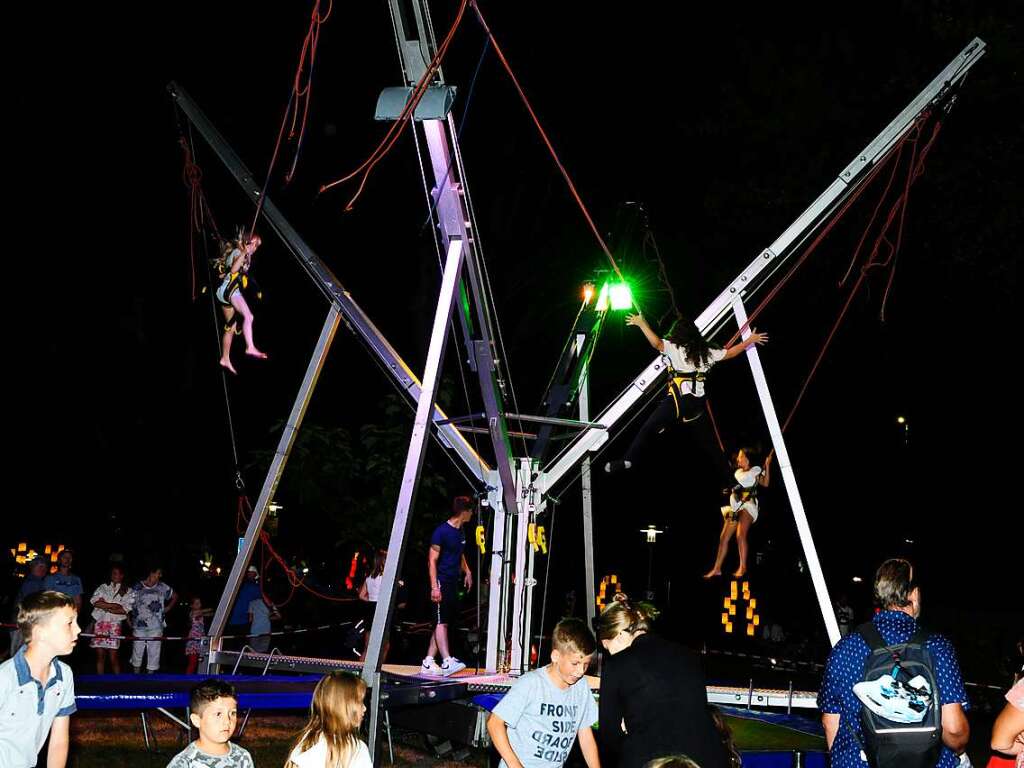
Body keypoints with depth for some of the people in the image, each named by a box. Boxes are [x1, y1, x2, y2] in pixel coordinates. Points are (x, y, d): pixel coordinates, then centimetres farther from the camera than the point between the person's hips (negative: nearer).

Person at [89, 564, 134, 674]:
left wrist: (104, 606, -8)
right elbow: (94, 602, -3)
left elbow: (125, 610, -5)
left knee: (113, 657, -5)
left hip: (115, 625, -2)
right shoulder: (103, 587, 12)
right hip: (100, 623, 2)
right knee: (100, 656, 4)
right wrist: (114, 606, -8)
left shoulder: (128, 592, 7)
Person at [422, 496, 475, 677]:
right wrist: (434, 587, -19)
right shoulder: (442, 531, -11)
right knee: (442, 621, -11)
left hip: (453, 583, 9)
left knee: (446, 623, 9)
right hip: (442, 582, -9)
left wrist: (467, 571, 15)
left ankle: (428, 663, 13)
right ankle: (447, 662, -16)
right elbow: (432, 560, -13)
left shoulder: (461, 532, 14)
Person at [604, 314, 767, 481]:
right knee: (707, 440, 17)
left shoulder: (674, 347, -1)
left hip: (679, 398, -5)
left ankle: (627, 460, -17)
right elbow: (729, 353, 23)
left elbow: (657, 343, -20)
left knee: (648, 429, -4)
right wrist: (750, 340, 36)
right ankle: (726, 474, 20)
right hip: (697, 401, 5)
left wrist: (641, 323, -17)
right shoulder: (705, 350, 13)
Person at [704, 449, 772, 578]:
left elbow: (765, 484, -4)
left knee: (740, 535, -24)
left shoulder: (756, 470, 5)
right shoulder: (737, 472, 22)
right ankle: (717, 569, 4)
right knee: (723, 537, 1)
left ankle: (742, 567, -21)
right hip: (735, 506, 7)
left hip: (748, 505, -7)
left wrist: (767, 466, -12)